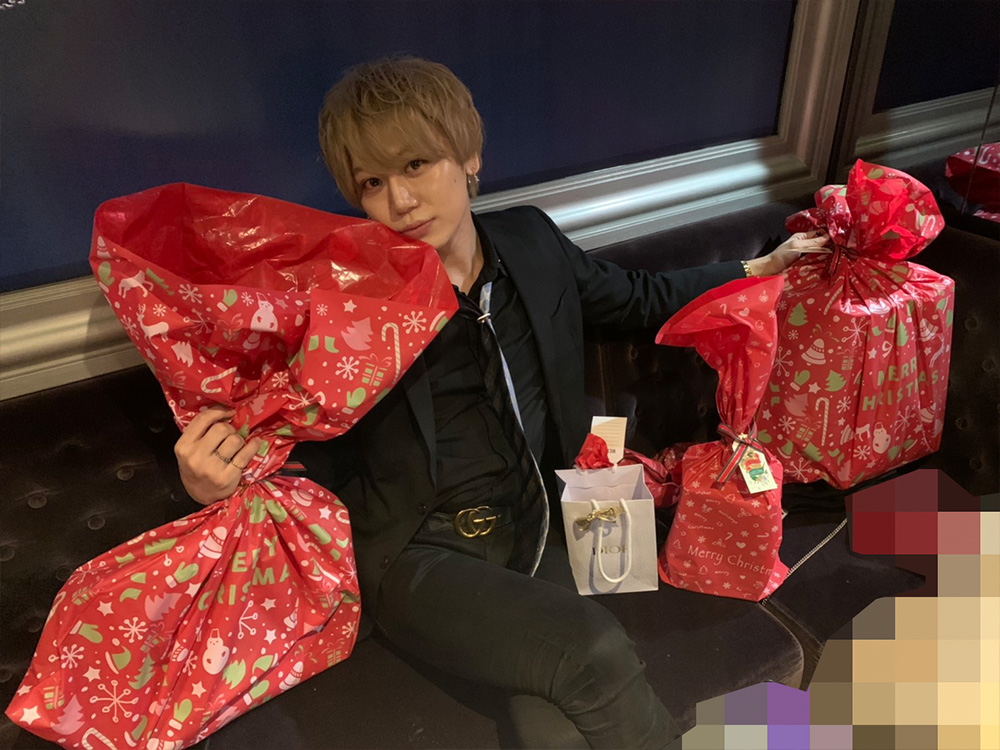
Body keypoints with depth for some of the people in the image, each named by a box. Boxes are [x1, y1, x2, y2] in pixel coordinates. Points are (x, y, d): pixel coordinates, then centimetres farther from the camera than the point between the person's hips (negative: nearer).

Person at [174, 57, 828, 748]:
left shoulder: (531, 241, 4)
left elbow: (641, 300, 21)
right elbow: (323, 461, -4)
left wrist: (760, 268, 23)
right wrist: (218, 485, -24)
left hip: (537, 522, 3)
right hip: (421, 554, -3)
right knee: (596, 652, -25)